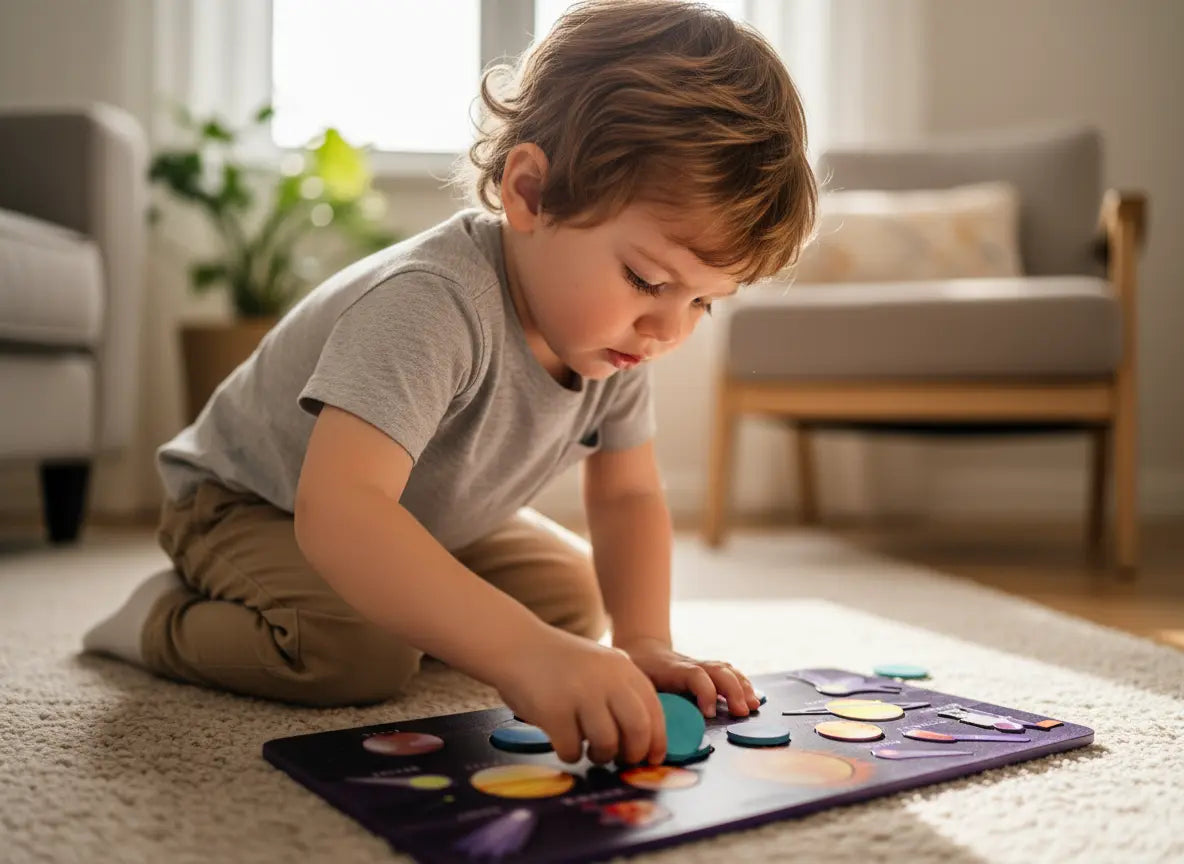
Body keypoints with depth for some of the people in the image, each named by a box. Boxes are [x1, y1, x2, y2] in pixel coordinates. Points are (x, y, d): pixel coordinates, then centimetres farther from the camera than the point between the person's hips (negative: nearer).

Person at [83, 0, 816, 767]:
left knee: (577, 599, 4)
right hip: (248, 501, -7)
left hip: (425, 521, 7)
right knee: (355, 653, -32)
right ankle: (167, 621, -3)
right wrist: (524, 653, -65)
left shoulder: (616, 326, -16)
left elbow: (629, 496, -7)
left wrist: (643, 643, -23)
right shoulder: (433, 306, -42)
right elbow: (338, 512, -55)